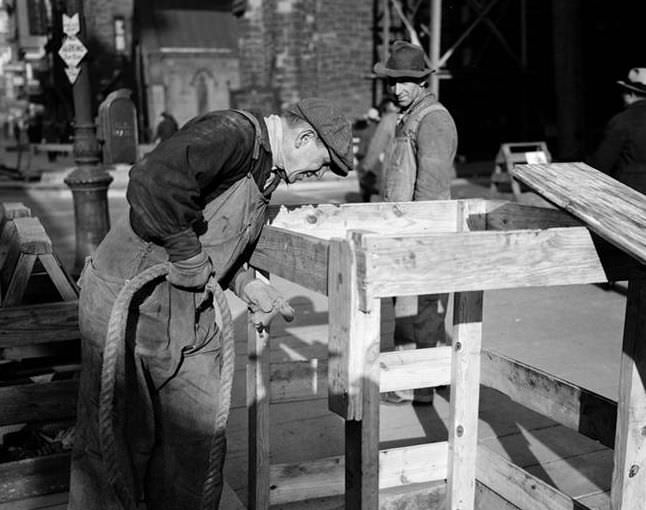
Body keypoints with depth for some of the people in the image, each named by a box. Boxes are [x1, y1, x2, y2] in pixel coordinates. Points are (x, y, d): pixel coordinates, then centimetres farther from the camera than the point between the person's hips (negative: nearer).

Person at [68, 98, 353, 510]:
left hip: (192, 313, 9)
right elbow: (154, 182, -36)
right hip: (130, 302, -9)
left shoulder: (265, 174, 13)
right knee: (120, 438, 4)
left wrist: (246, 283, 4)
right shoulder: (232, 133, -19)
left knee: (198, 432, 13)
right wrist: (189, 257, -25)